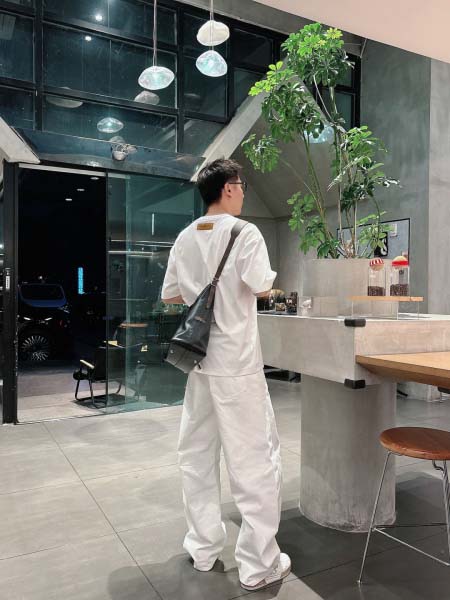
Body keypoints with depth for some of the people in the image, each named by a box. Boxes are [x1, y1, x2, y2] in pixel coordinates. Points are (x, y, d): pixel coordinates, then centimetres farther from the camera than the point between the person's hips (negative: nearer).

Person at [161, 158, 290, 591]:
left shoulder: (185, 238, 8)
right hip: (236, 361, -6)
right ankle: (259, 564, 11)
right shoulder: (244, 231, -8)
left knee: (197, 456, 14)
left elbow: (169, 296, 10)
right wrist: (269, 279, 3)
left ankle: (203, 548, 28)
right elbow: (260, 285, -18)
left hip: (198, 359, 7)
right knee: (254, 459, 2)